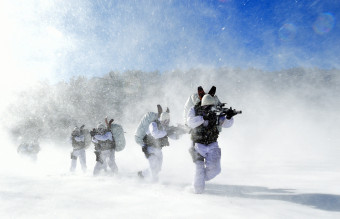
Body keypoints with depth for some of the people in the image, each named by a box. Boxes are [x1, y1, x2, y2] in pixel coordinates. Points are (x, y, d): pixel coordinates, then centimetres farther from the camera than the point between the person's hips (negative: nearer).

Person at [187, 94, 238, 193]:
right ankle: (198, 189, 11)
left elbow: (226, 124, -9)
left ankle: (201, 178, 24)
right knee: (200, 169, -9)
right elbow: (190, 122, -27)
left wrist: (228, 117, -30)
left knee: (215, 169, -6)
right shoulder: (194, 110, -10)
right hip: (199, 145, -2)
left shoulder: (216, 113, -6)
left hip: (212, 145, 2)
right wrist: (203, 118, -37)